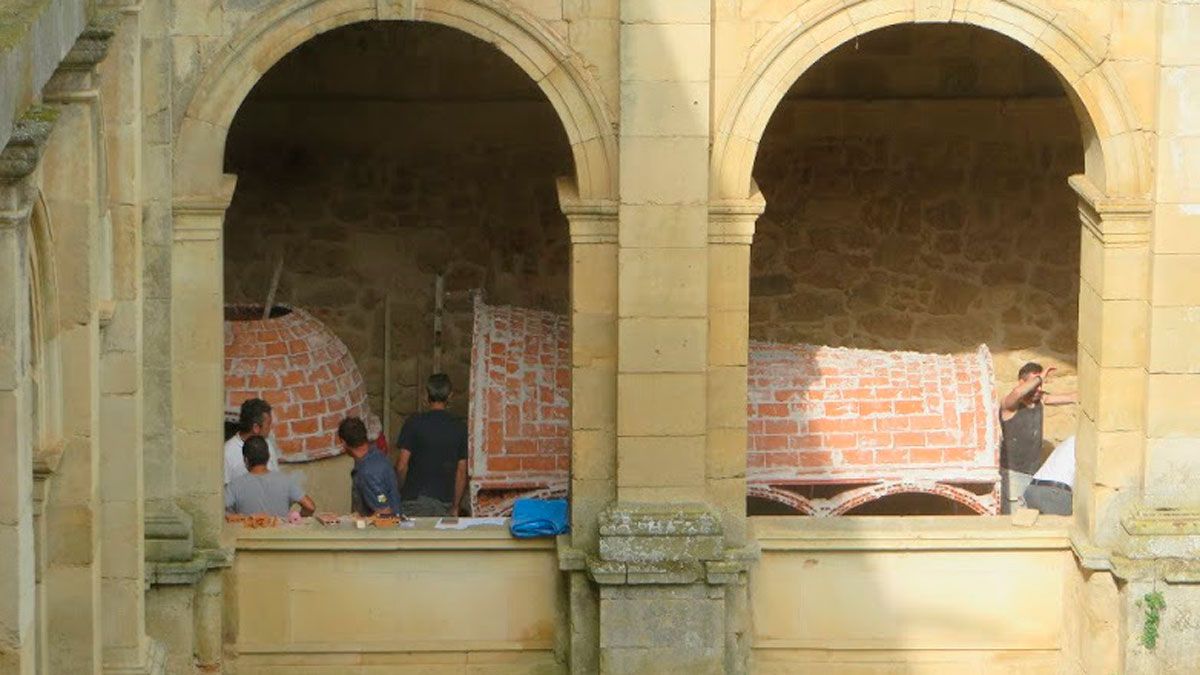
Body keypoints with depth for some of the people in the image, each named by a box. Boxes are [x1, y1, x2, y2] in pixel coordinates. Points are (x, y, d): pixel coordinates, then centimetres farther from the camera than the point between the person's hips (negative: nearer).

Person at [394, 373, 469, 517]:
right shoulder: (460, 428, 2)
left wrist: (397, 495, 5)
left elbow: (402, 466, -8)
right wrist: (455, 506, 12)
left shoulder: (413, 423, -6)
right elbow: (461, 471, 4)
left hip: (415, 500, -2)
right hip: (444, 502, 2)